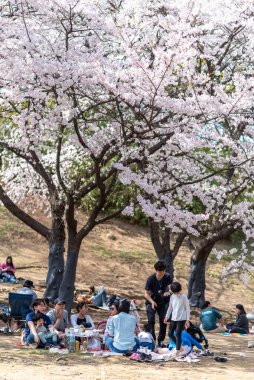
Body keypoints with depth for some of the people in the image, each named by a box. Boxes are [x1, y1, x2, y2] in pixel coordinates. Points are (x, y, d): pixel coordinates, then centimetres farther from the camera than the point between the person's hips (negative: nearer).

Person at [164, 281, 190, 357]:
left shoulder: (184, 297, -8)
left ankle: (178, 351, -5)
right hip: (173, 319, 6)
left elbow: (187, 308, -5)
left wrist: (187, 320, -8)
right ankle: (179, 346, 22)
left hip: (182, 319, -6)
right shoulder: (172, 297, 6)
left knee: (178, 334, -11)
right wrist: (167, 316, 9)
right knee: (170, 334, 4)